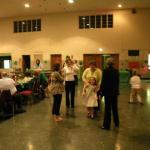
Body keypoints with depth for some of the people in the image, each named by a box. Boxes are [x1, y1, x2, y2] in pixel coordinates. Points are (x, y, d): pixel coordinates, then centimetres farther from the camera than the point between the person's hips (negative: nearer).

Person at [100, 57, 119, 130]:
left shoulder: (105, 71, -13)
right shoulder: (116, 71, 2)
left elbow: (103, 81, -13)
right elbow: (117, 81, 9)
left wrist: (101, 90, -4)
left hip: (107, 91, -5)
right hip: (115, 91, 5)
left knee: (107, 108, 0)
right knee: (114, 107, 18)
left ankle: (106, 125, 6)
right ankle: (116, 123, 31)